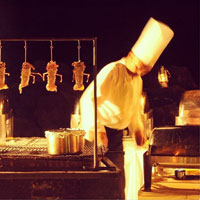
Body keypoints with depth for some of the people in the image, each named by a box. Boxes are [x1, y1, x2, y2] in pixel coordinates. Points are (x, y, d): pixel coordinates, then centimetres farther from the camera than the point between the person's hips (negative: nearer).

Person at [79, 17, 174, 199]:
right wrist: (98, 130, -34)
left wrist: (138, 128, 15)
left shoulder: (137, 80, 10)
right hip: (100, 132, -9)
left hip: (117, 134, 9)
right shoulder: (112, 71, -19)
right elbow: (88, 99, -29)